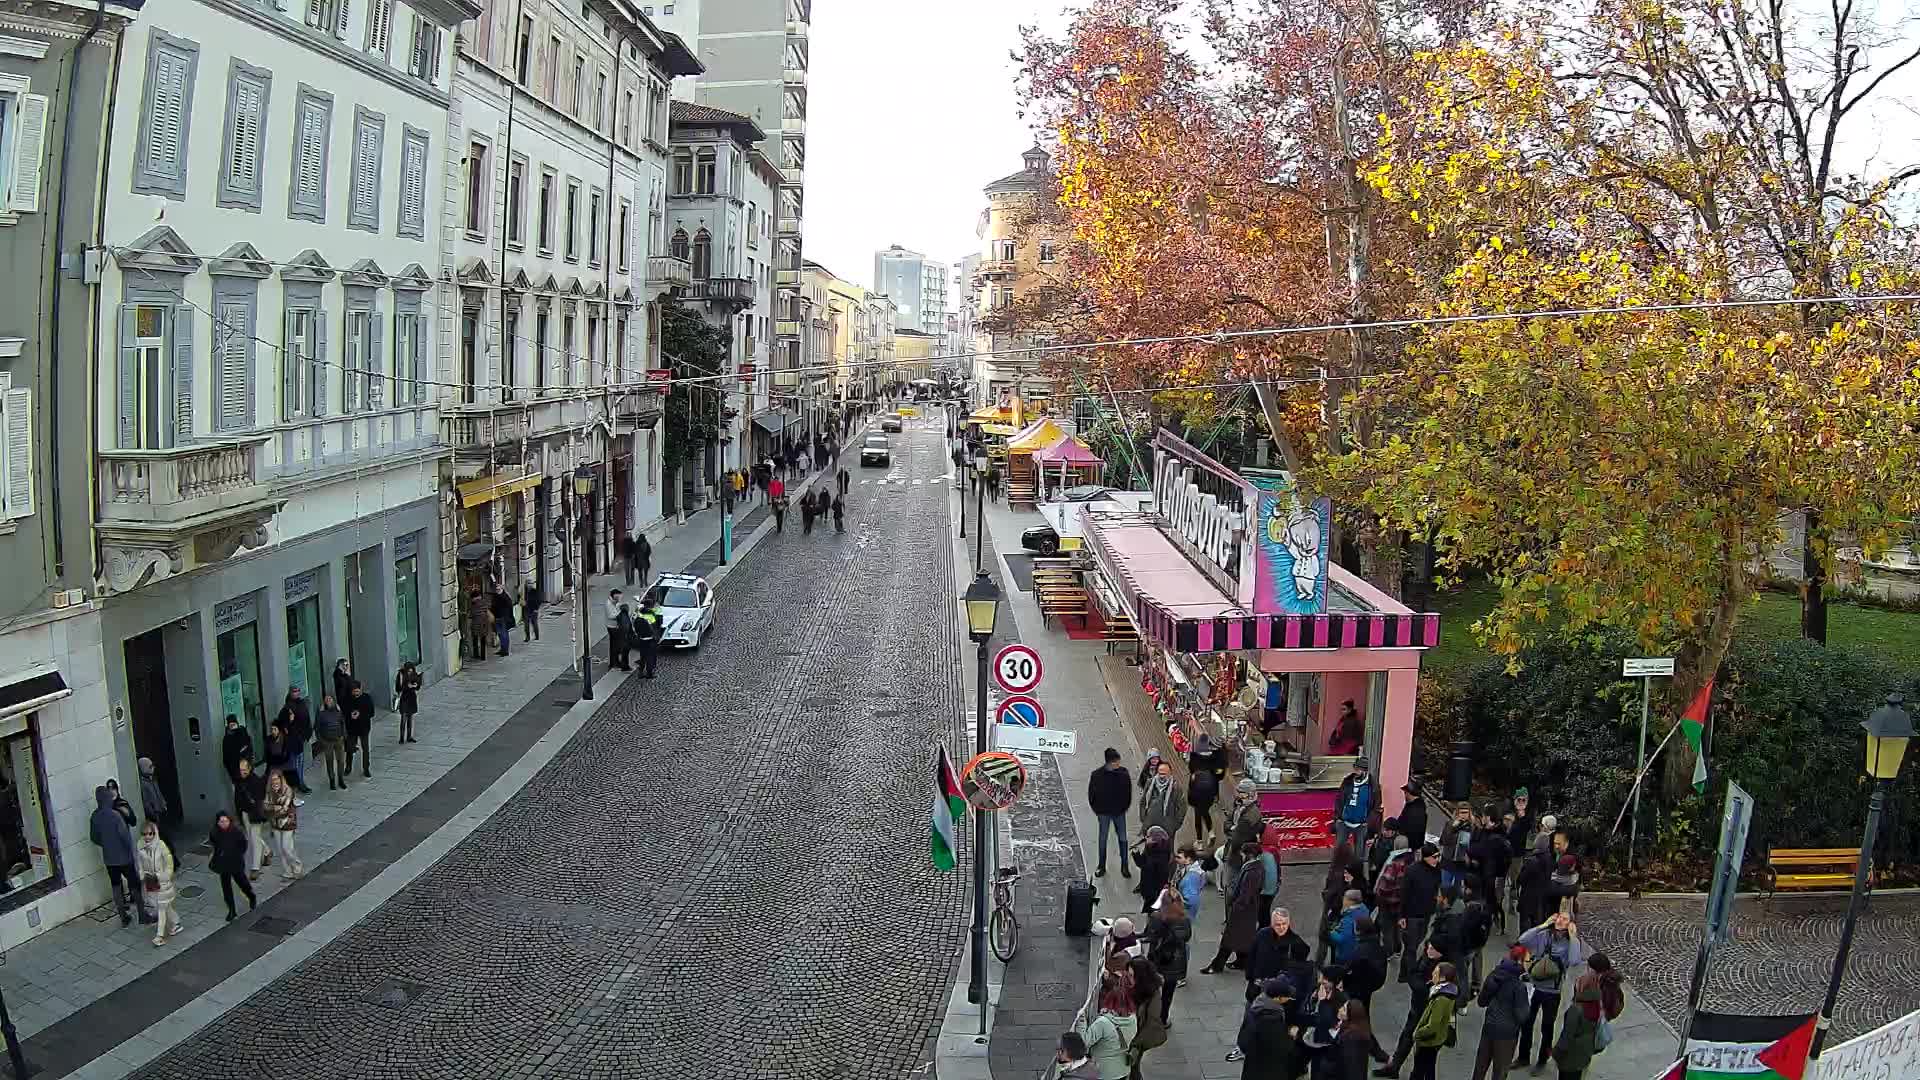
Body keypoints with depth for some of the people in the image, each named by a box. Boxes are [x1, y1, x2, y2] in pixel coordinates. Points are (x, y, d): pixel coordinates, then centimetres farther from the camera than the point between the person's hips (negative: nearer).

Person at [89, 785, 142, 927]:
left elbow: (94, 838, 7)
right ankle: (142, 915, 13)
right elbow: (125, 835, -19)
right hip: (123, 857, -5)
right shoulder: (114, 815, -22)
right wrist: (131, 850, -5)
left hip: (108, 858, 6)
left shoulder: (94, 816, -3)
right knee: (134, 885, 7)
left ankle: (123, 917, 19)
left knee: (116, 886, 14)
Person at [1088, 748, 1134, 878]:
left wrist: (1125, 807, 4)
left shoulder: (1123, 772, -9)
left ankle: (1124, 867, 20)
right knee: (1103, 839, 11)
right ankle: (1102, 866, 25)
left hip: (1120, 812, 1)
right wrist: (1097, 810, -3)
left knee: (1123, 839, 6)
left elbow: (1128, 791, 4)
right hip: (1104, 812, -1)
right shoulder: (1097, 774, -15)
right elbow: (1091, 793, -4)